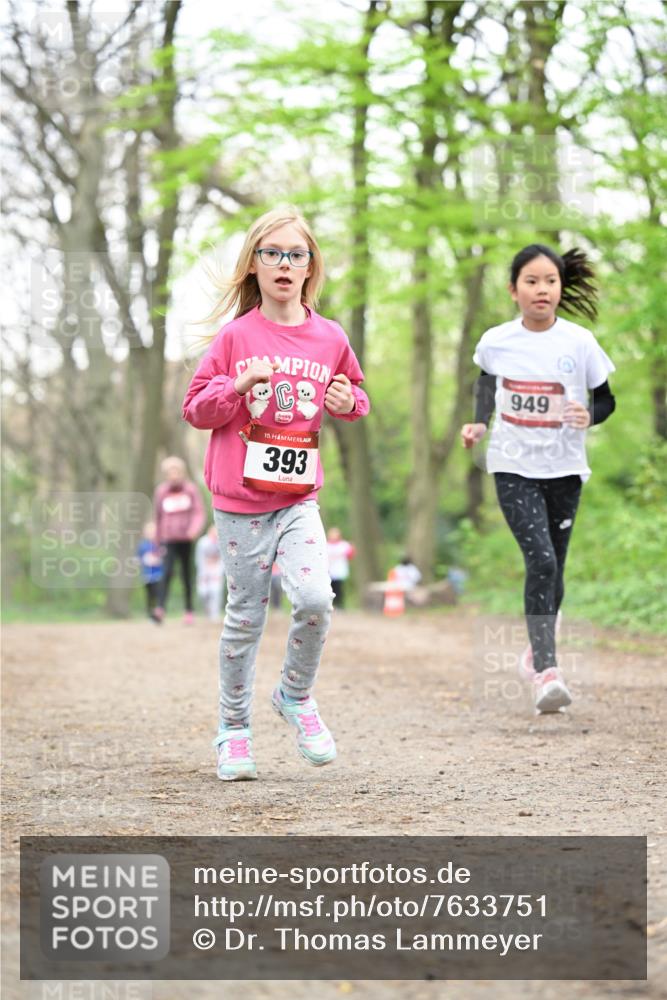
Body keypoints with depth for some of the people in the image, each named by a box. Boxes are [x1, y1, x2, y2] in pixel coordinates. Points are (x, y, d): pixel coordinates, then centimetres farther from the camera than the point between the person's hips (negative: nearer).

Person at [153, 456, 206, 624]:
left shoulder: (191, 490, 2)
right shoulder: (161, 492, 3)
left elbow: (199, 513, -2)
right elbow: (158, 517, 12)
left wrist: (195, 528, -23)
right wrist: (158, 541, 15)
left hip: (186, 539, 1)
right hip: (169, 539, -1)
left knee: (186, 574, 7)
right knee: (167, 571, -18)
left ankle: (189, 610, 17)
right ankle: (161, 607, -28)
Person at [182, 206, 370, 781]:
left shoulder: (329, 338, 4)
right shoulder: (237, 336, -2)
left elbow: (355, 398, 20)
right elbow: (195, 408, 1)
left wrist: (349, 401, -3)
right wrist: (238, 385, -16)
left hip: (299, 496, 1)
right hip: (240, 496, -1)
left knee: (315, 599, -16)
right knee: (246, 612, 4)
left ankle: (296, 696, 10)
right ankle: (234, 728, 19)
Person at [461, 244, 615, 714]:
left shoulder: (579, 342, -7)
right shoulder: (496, 341, -4)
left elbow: (608, 398, 2)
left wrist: (589, 416, -18)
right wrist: (479, 422, 5)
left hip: (564, 468, 1)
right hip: (513, 468, -1)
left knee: (553, 567, 10)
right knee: (540, 560, -18)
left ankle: (539, 650, 36)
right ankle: (547, 671, -19)